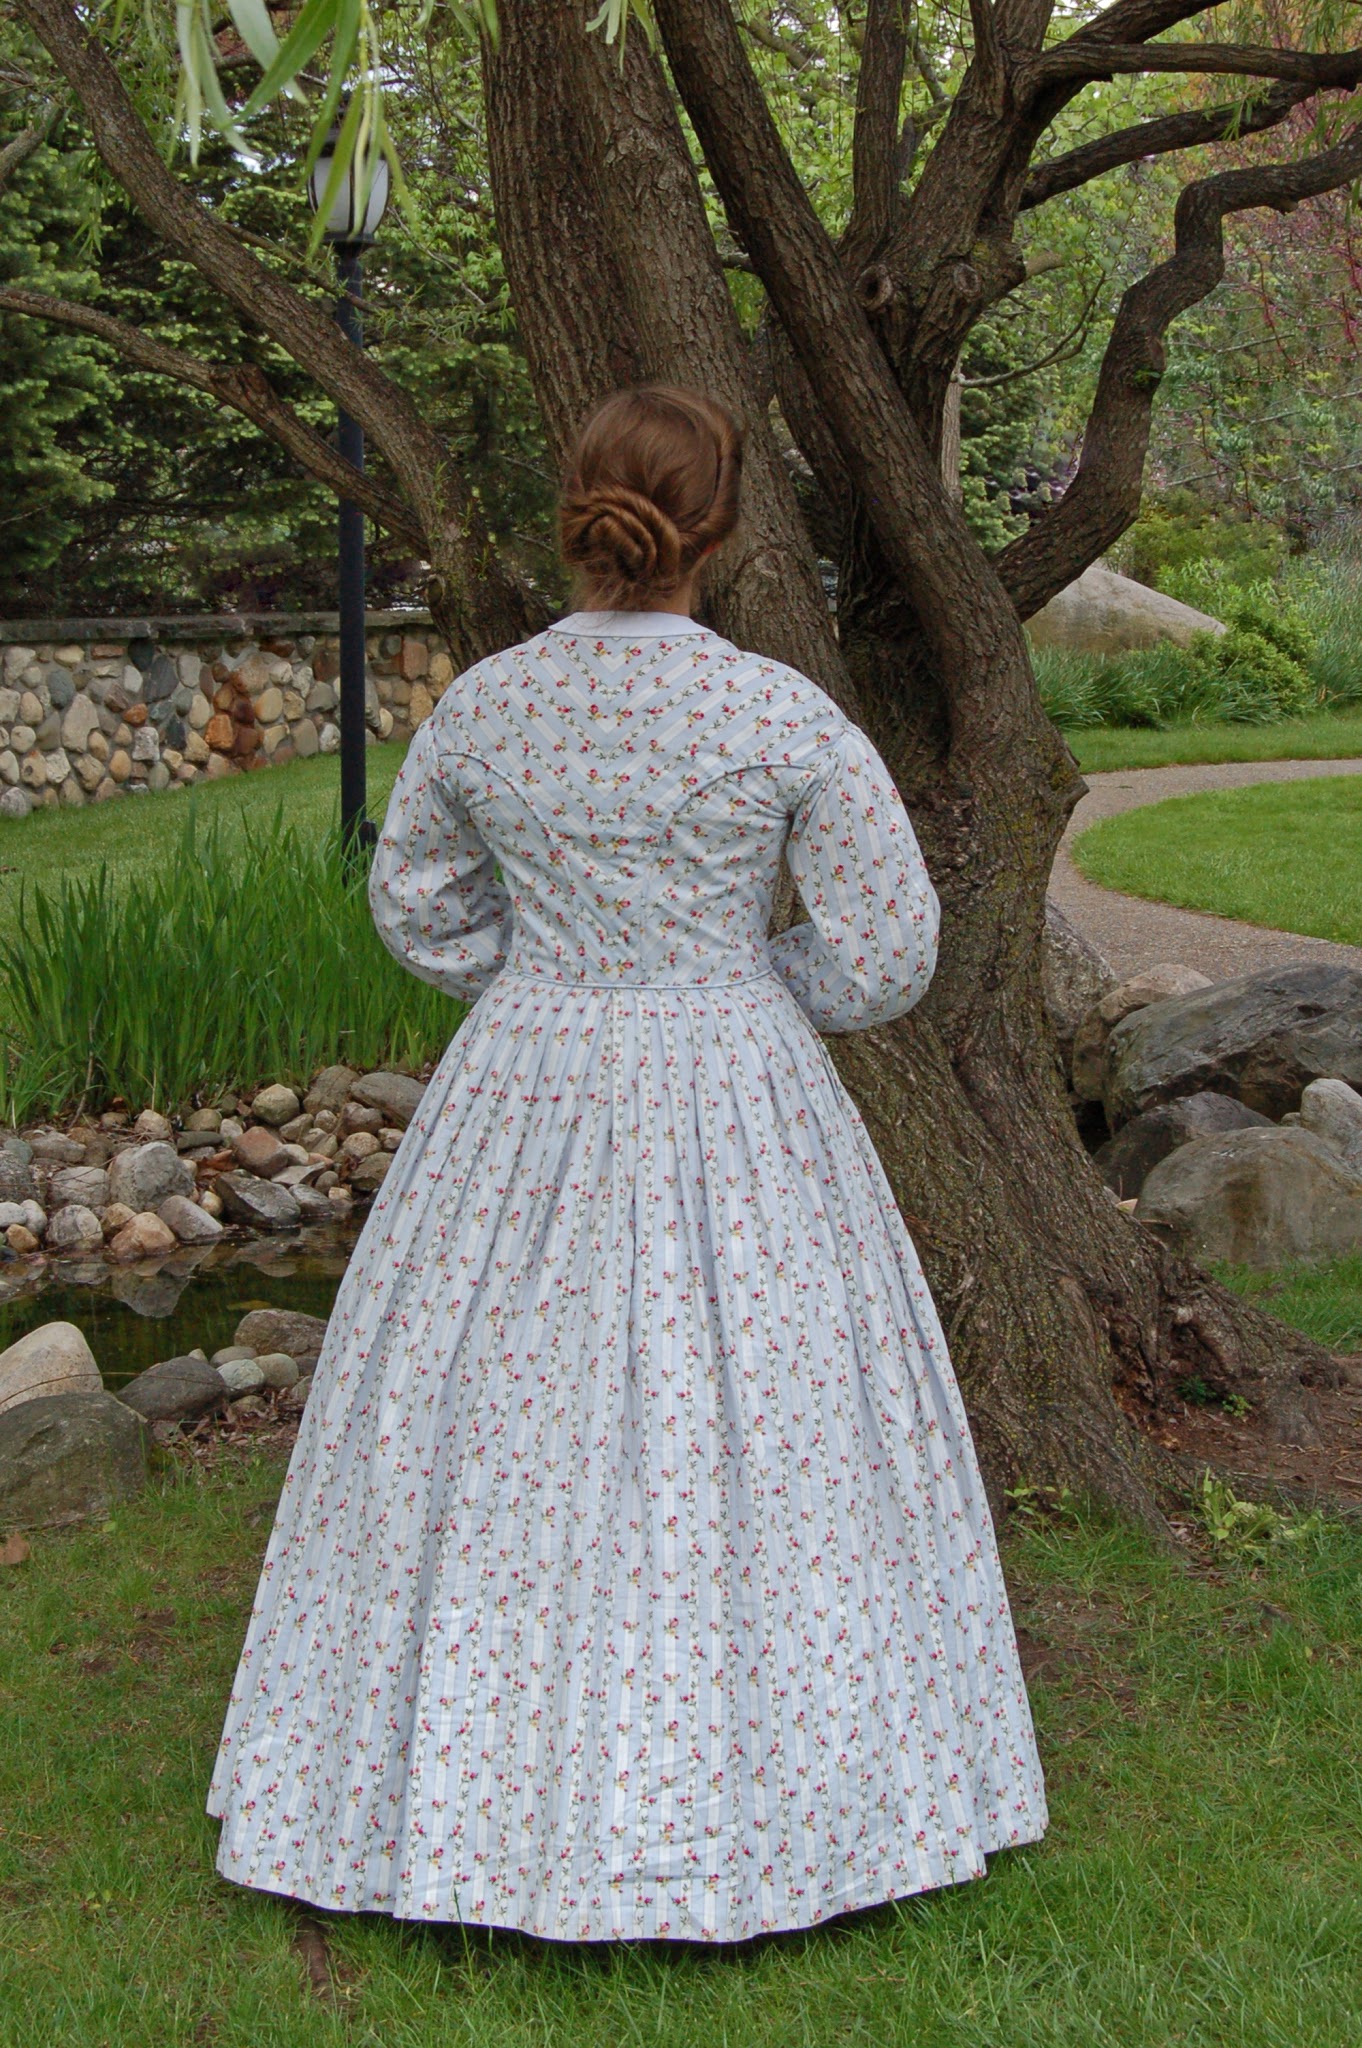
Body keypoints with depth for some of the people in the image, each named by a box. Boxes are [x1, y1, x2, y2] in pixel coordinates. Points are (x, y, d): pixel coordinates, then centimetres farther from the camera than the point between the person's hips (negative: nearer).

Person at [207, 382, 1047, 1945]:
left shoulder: (482, 707, -4)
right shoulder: (787, 718, -13)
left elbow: (417, 899, 12)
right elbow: (885, 949, -8)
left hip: (523, 1113, 3)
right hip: (735, 1123, -2)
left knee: (495, 1441, 14)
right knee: (746, 1441, 9)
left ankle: (463, 1774, 26)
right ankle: (748, 1783, 20)